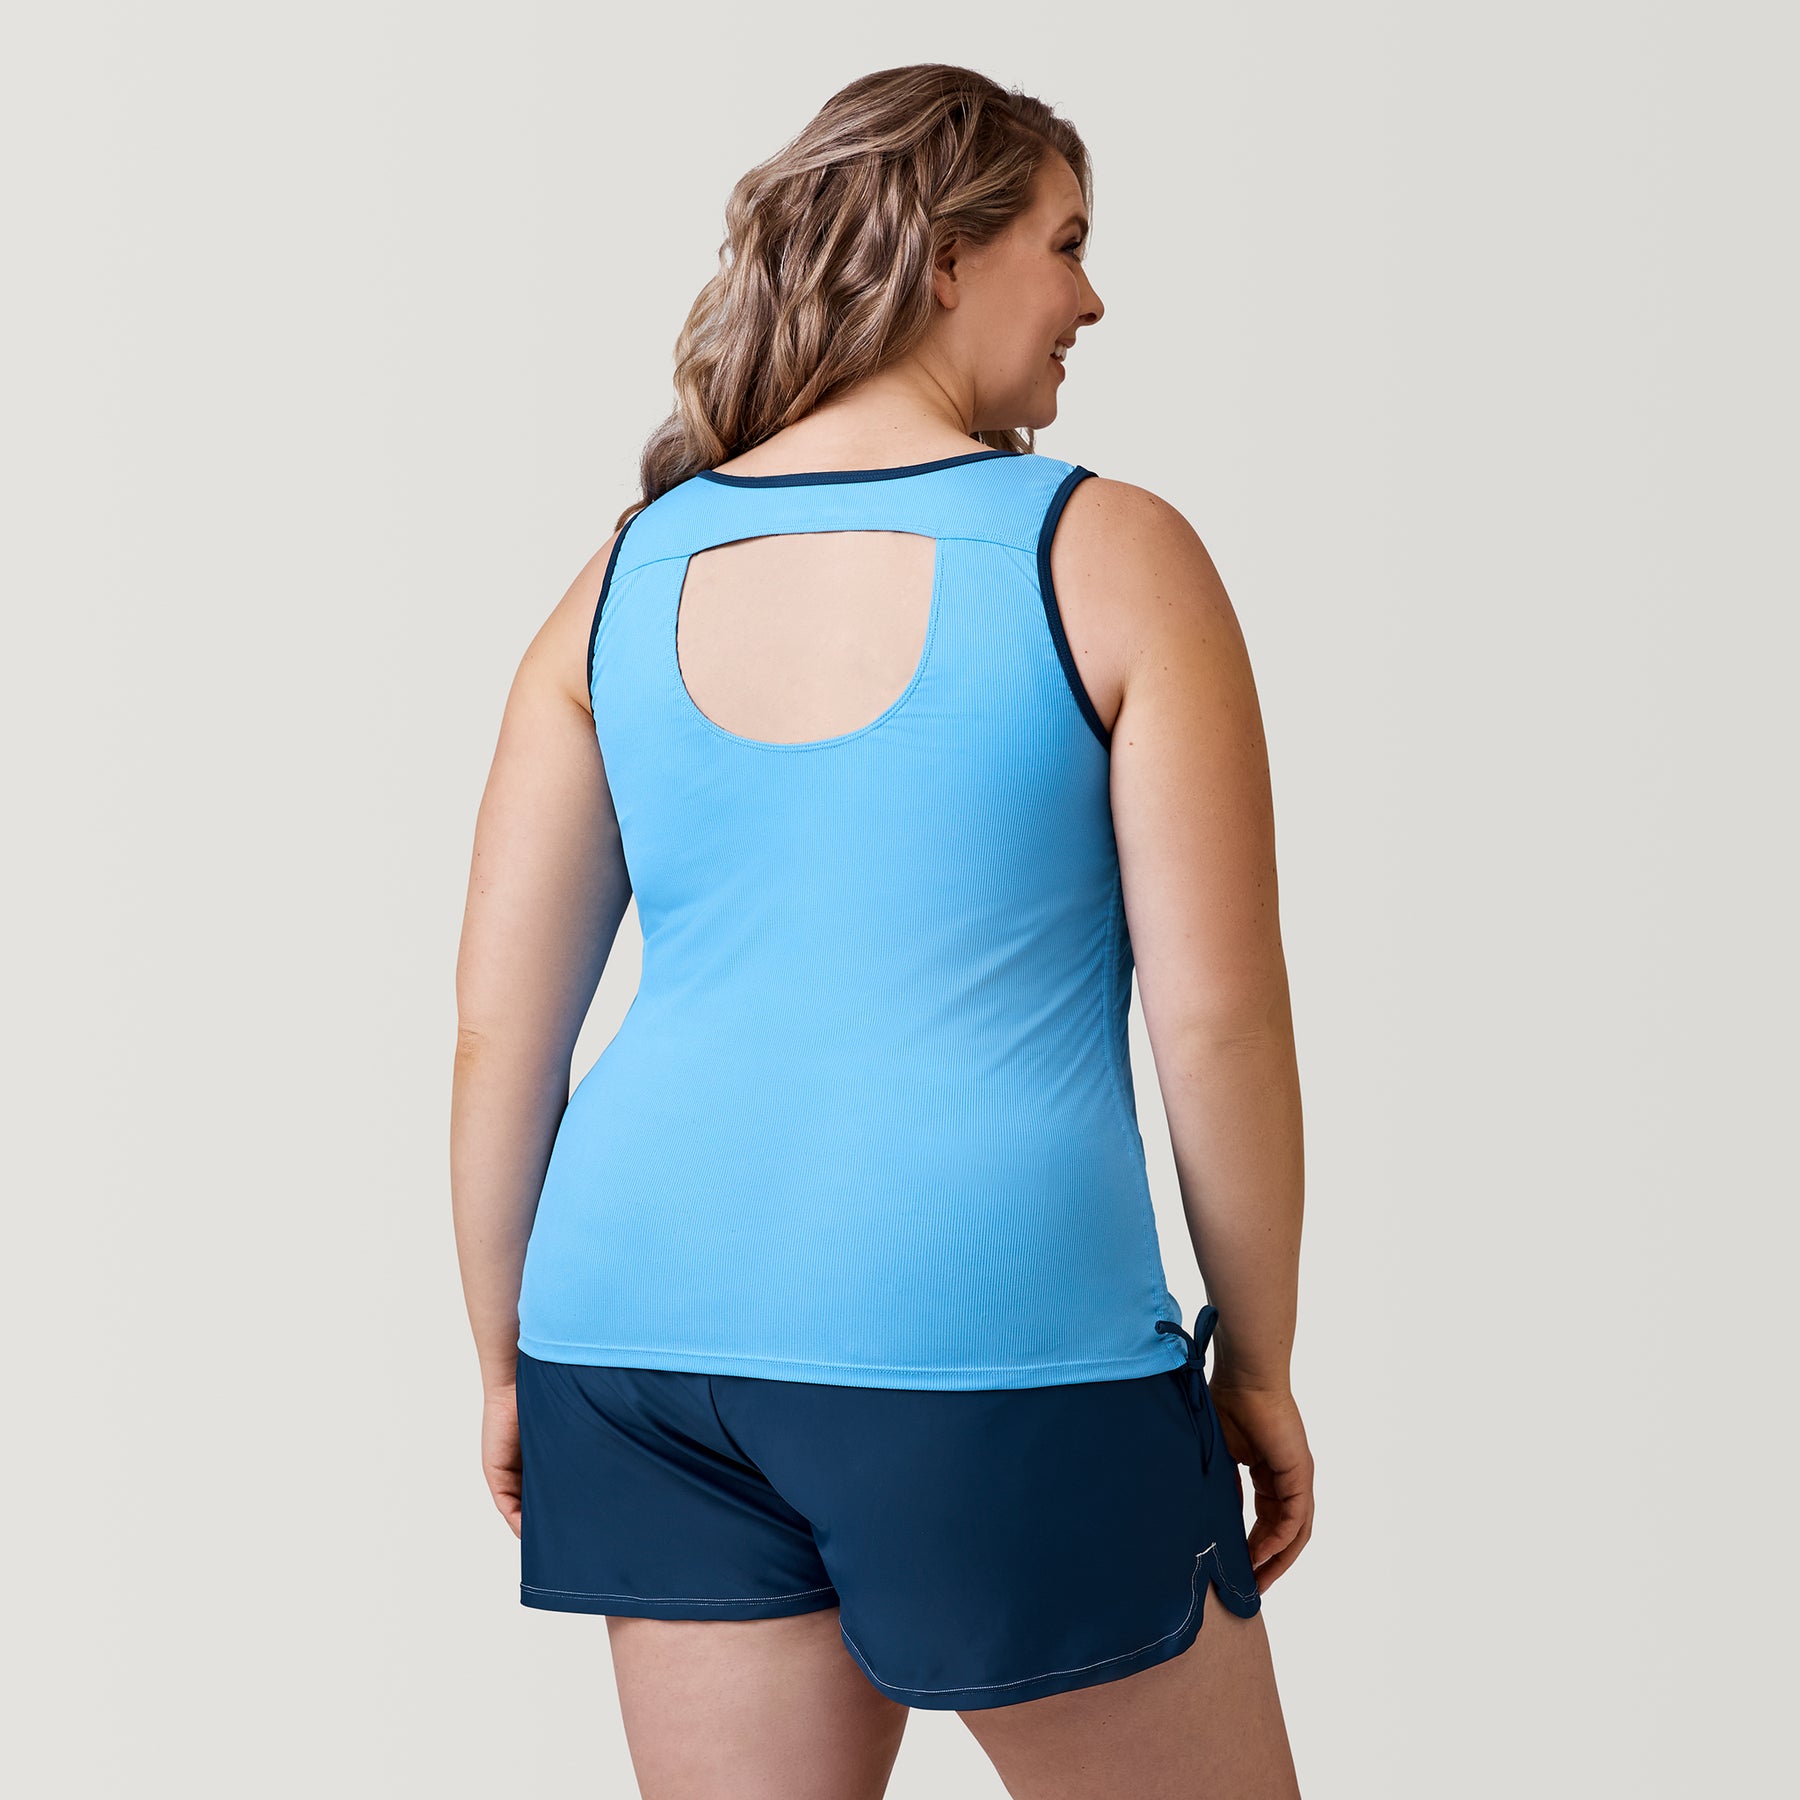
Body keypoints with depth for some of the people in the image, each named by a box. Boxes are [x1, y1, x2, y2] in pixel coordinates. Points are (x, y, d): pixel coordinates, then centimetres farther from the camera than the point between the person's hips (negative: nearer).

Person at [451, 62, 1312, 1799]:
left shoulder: (623, 579, 7)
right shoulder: (1107, 555, -5)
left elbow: (496, 1024, 6)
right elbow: (1217, 1015, -7)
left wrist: (507, 1359, 17)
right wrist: (1260, 1364, 5)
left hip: (647, 1331, 5)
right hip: (993, 1343, -5)